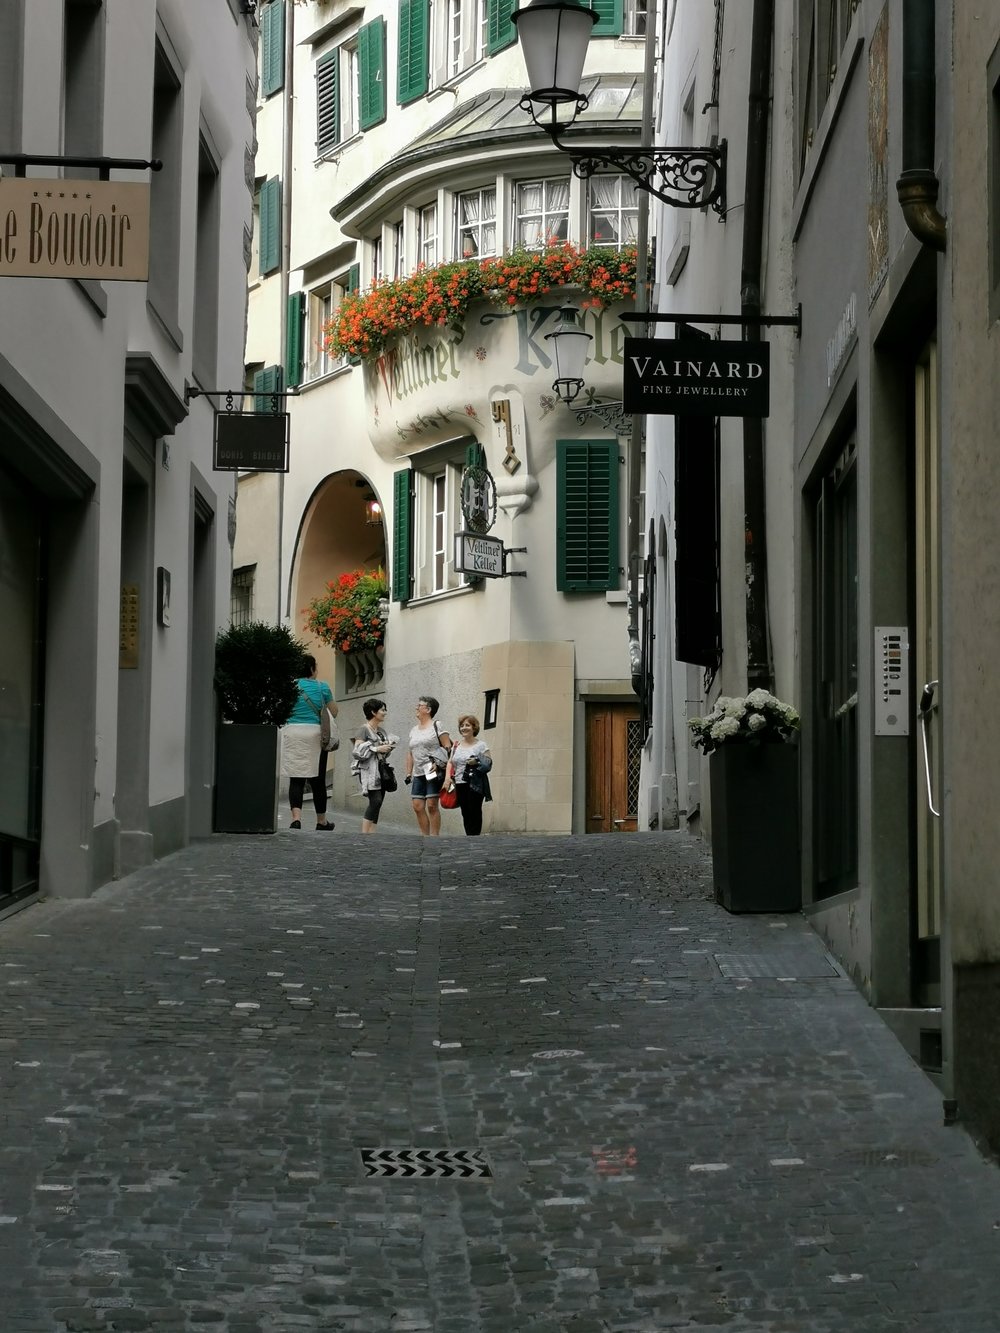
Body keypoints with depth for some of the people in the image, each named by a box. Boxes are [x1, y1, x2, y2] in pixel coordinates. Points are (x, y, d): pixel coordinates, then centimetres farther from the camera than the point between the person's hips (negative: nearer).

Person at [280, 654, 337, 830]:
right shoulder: (322, 687, 1)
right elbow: (334, 712, 8)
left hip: (292, 731, 0)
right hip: (314, 732, 0)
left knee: (296, 779, -1)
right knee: (317, 779, 10)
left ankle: (296, 817, -19)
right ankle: (321, 820, 22)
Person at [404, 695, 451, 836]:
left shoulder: (437, 726, -2)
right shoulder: (414, 730, 19)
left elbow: (448, 747, -8)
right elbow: (410, 753, 23)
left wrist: (439, 764, -17)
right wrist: (408, 773, 15)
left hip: (433, 773, -7)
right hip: (418, 774, 7)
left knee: (432, 805, -9)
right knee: (418, 806, 1)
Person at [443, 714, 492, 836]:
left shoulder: (480, 745, 1)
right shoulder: (456, 746, 16)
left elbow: (489, 762, -2)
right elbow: (450, 762, 17)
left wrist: (476, 762, -19)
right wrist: (448, 776, 1)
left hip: (475, 784, -5)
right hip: (460, 784, 5)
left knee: (474, 812, -9)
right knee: (465, 813, 5)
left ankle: (474, 836, -8)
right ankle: (469, 837, 8)